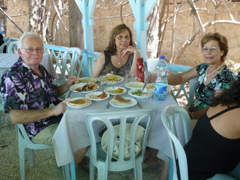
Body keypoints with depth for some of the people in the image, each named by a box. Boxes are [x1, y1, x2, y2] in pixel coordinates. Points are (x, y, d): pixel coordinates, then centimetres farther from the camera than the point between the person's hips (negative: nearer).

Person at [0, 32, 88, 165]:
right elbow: (15, 117, -25)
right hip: (41, 129, -8)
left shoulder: (40, 69, 5)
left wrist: (67, 85, -3)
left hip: (59, 117, 9)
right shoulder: (13, 76, -20)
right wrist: (52, 111, -31)